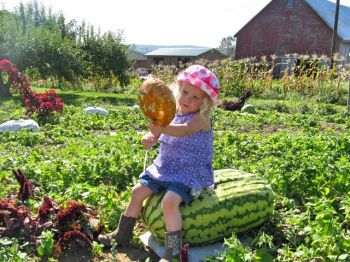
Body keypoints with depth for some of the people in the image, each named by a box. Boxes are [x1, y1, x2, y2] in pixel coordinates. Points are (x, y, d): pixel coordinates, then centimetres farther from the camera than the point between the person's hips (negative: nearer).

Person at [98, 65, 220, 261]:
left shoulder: (201, 118, -17)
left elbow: (185, 130, -38)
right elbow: (155, 136, 5)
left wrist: (162, 128, -56)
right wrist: (149, 139, -19)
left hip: (190, 174, -7)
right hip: (165, 169, 7)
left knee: (169, 201, -29)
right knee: (138, 191, 6)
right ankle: (122, 235, 26)